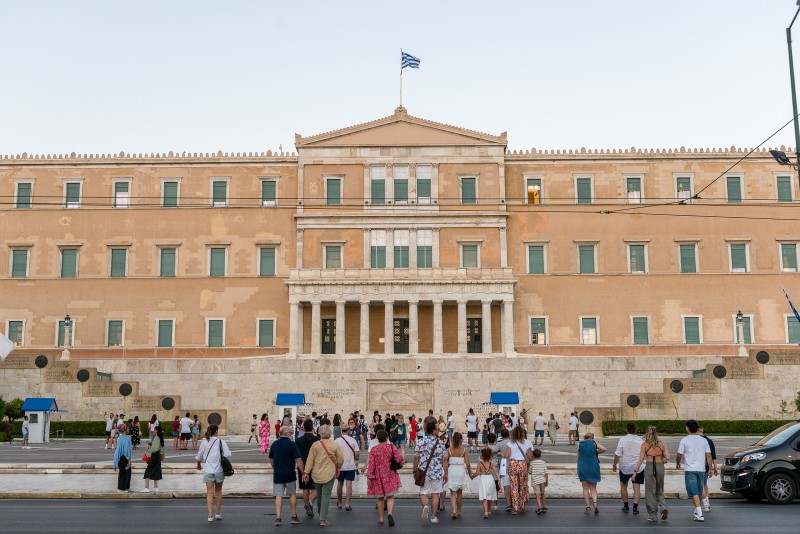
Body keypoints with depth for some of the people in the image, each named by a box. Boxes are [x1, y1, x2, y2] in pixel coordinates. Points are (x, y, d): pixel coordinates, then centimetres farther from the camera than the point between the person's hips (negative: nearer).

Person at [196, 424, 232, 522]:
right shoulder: (221, 442, -6)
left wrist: (198, 464, 29)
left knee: (209, 492, 2)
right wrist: (221, 458, 6)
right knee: (218, 491, 15)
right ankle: (218, 513, 22)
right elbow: (227, 454, -15)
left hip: (208, 471, 1)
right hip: (219, 470, -1)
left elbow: (199, 456, 10)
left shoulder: (204, 442, 0)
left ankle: (210, 515, -7)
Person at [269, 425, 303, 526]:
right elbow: (298, 460, -14)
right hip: (289, 474, -3)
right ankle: (294, 517, 17)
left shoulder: (274, 444, 5)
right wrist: (304, 472, -8)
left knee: (278, 496, 4)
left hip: (277, 475, 3)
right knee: (292, 495, 11)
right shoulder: (292, 444, -11)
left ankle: (277, 518, -4)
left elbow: (271, 460, 15)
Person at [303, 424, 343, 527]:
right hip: (329, 474, -2)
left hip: (316, 475, 2)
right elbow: (341, 459, -1)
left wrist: (306, 472, 2)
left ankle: (321, 516, 31)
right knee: (326, 496, 0)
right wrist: (337, 467, 18)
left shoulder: (315, 445, -5)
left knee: (319, 495, 17)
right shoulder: (334, 445, -7)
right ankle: (323, 519, -5)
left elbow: (310, 460, -3)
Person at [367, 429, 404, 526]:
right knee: (390, 497, 1)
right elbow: (399, 459, -11)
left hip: (378, 476, 1)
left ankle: (381, 518, 18)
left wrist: (369, 476, -6)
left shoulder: (373, 449, -3)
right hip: (390, 476, -1)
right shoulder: (392, 447, -5)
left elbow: (371, 464, -7)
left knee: (380, 498, 13)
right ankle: (390, 513, -23)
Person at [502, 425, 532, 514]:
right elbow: (530, 456, 2)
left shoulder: (510, 443, -3)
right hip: (523, 464, 1)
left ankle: (515, 508, 0)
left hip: (512, 465, -1)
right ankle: (522, 506, 24)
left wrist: (501, 454, 9)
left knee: (514, 487, 3)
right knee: (523, 486, 16)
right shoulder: (526, 443, 2)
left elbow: (506, 455, -11)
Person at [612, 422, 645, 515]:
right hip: (638, 468, 1)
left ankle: (626, 506, 23)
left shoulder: (623, 439, -11)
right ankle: (635, 507, -3)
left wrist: (614, 465, 1)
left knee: (623, 486, 18)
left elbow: (617, 455, -11)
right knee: (637, 488, 4)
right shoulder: (640, 440, -5)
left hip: (625, 468, 0)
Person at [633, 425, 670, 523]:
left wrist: (636, 468, 8)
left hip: (649, 466, -2)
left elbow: (641, 459, -3)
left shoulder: (644, 444, 0)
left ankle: (653, 516, 8)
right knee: (659, 491, 17)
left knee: (650, 492, 6)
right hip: (660, 467, 2)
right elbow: (667, 457, -1)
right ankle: (663, 508, -8)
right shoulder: (661, 443, 6)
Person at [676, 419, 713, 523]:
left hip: (690, 469, -4)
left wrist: (677, 463, 17)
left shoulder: (684, 440, -5)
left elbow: (679, 455, -2)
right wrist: (710, 468, 6)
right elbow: (708, 455, 3)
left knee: (694, 492, -6)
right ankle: (697, 511, 26)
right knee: (699, 491, 16)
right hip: (701, 469, 4)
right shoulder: (703, 440, 6)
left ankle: (700, 514, -15)